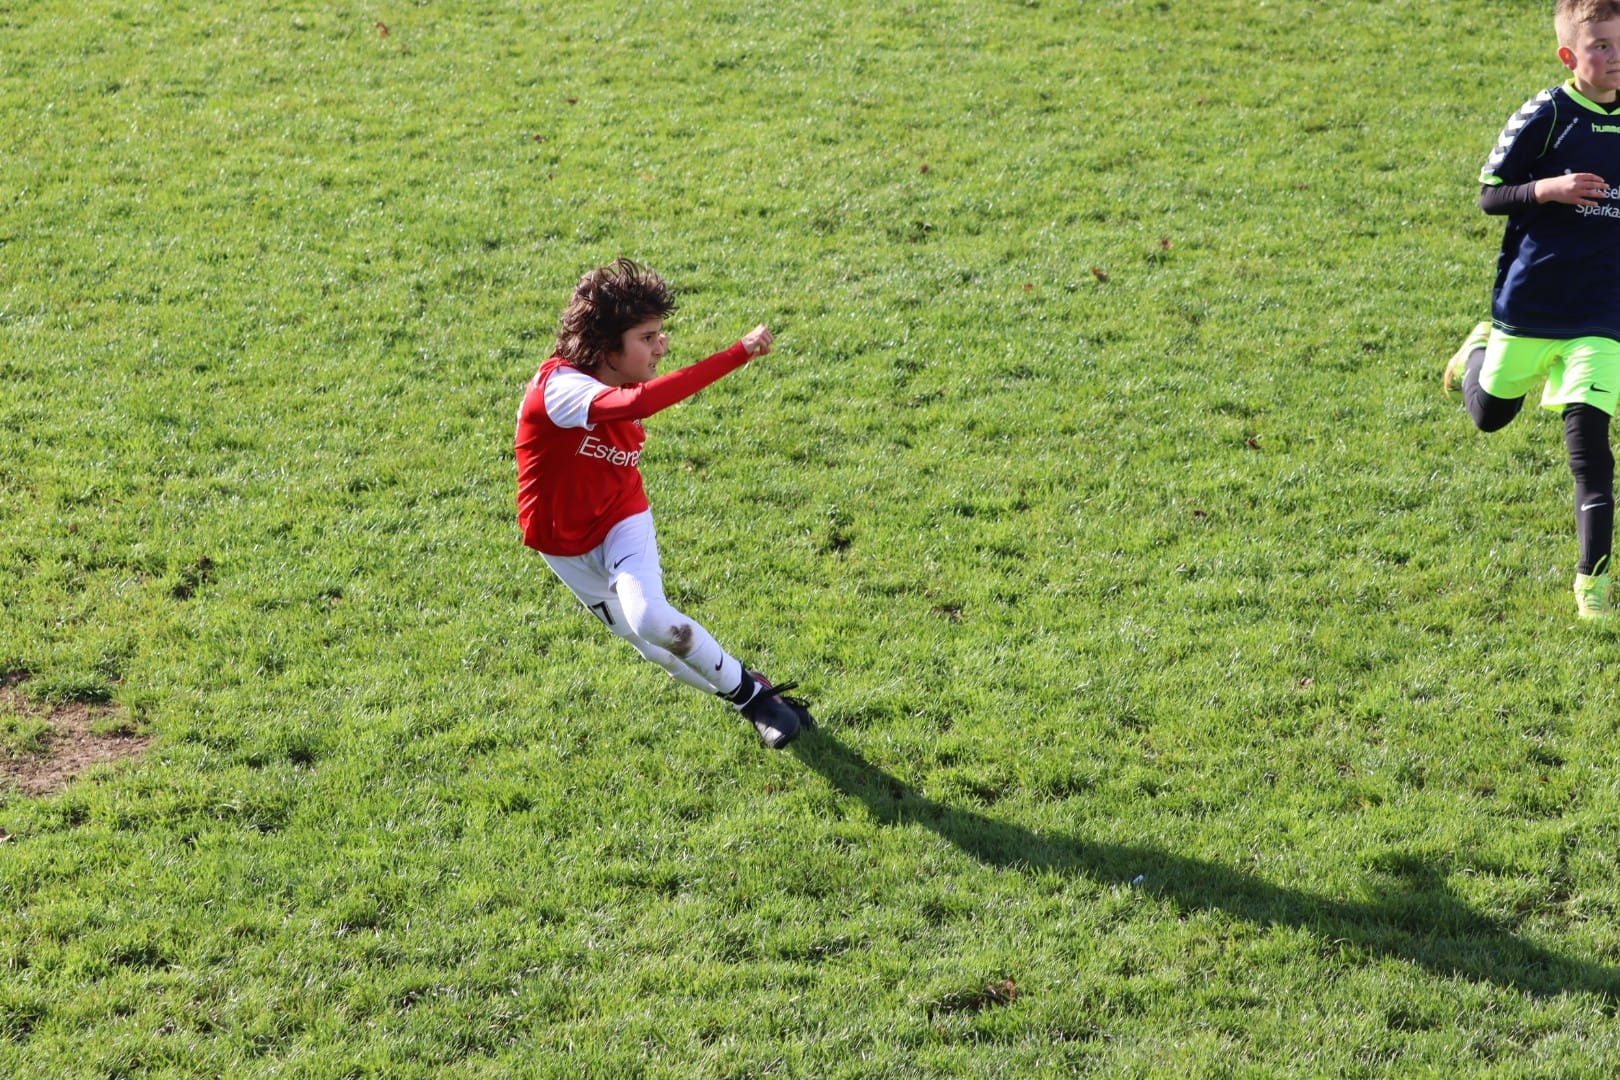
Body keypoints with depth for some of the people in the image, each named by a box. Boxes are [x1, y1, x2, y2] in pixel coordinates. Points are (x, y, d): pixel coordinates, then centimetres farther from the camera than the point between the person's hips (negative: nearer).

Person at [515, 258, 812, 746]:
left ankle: (754, 693, -15)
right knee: (654, 647, 10)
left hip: (622, 523, 2)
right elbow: (633, 404, -51)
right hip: (565, 545, -2)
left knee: (650, 619, -28)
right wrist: (737, 355, -55)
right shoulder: (559, 386, -34)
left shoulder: (623, 389, -9)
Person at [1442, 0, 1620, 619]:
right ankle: (1479, 351, 53)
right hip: (1528, 303, -1)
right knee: (1490, 416, 20)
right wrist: (1548, 188, -24)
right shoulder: (1545, 117, -11)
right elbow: (1489, 195, -8)